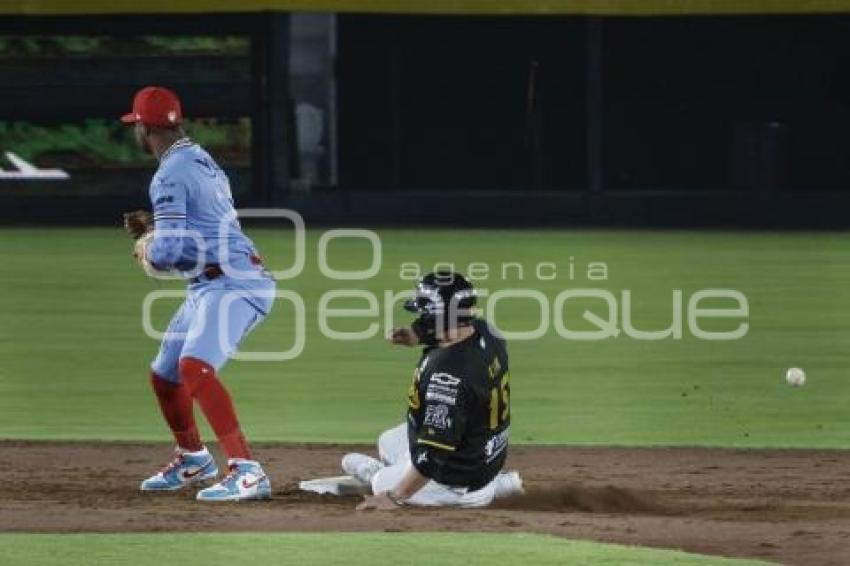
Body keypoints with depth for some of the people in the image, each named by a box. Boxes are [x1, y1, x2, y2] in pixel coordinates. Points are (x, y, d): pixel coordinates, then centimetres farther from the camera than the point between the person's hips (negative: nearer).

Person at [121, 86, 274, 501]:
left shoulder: (171, 175, -13)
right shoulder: (202, 161, 19)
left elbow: (167, 250, -20)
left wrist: (147, 249, 2)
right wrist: (154, 230, 18)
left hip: (231, 284, -11)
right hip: (209, 286, 11)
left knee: (195, 366, -30)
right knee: (164, 375, 22)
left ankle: (247, 472, -40)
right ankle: (194, 461, 44)